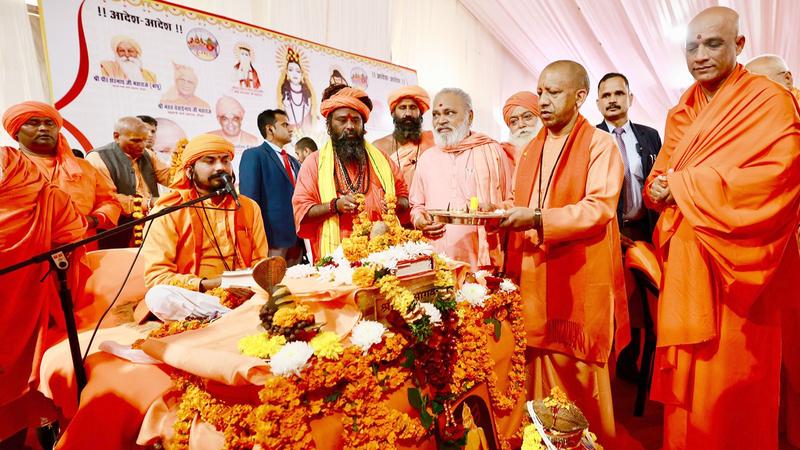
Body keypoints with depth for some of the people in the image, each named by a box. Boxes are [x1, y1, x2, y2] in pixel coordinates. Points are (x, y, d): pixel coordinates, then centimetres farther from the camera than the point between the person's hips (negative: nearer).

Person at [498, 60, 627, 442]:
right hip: (535, 281, 5)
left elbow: (599, 208, -15)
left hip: (580, 279, -5)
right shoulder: (530, 151, 16)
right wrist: (513, 274, 2)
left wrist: (539, 219, -25)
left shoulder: (600, 144, -3)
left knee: (580, 382, 7)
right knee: (541, 378, 11)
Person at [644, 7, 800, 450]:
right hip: (684, 263, 6)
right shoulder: (680, 113, 14)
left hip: (734, 266, -6)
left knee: (729, 384, 5)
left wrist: (683, 186, -14)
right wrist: (659, 189, -7)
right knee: (685, 375, 14)